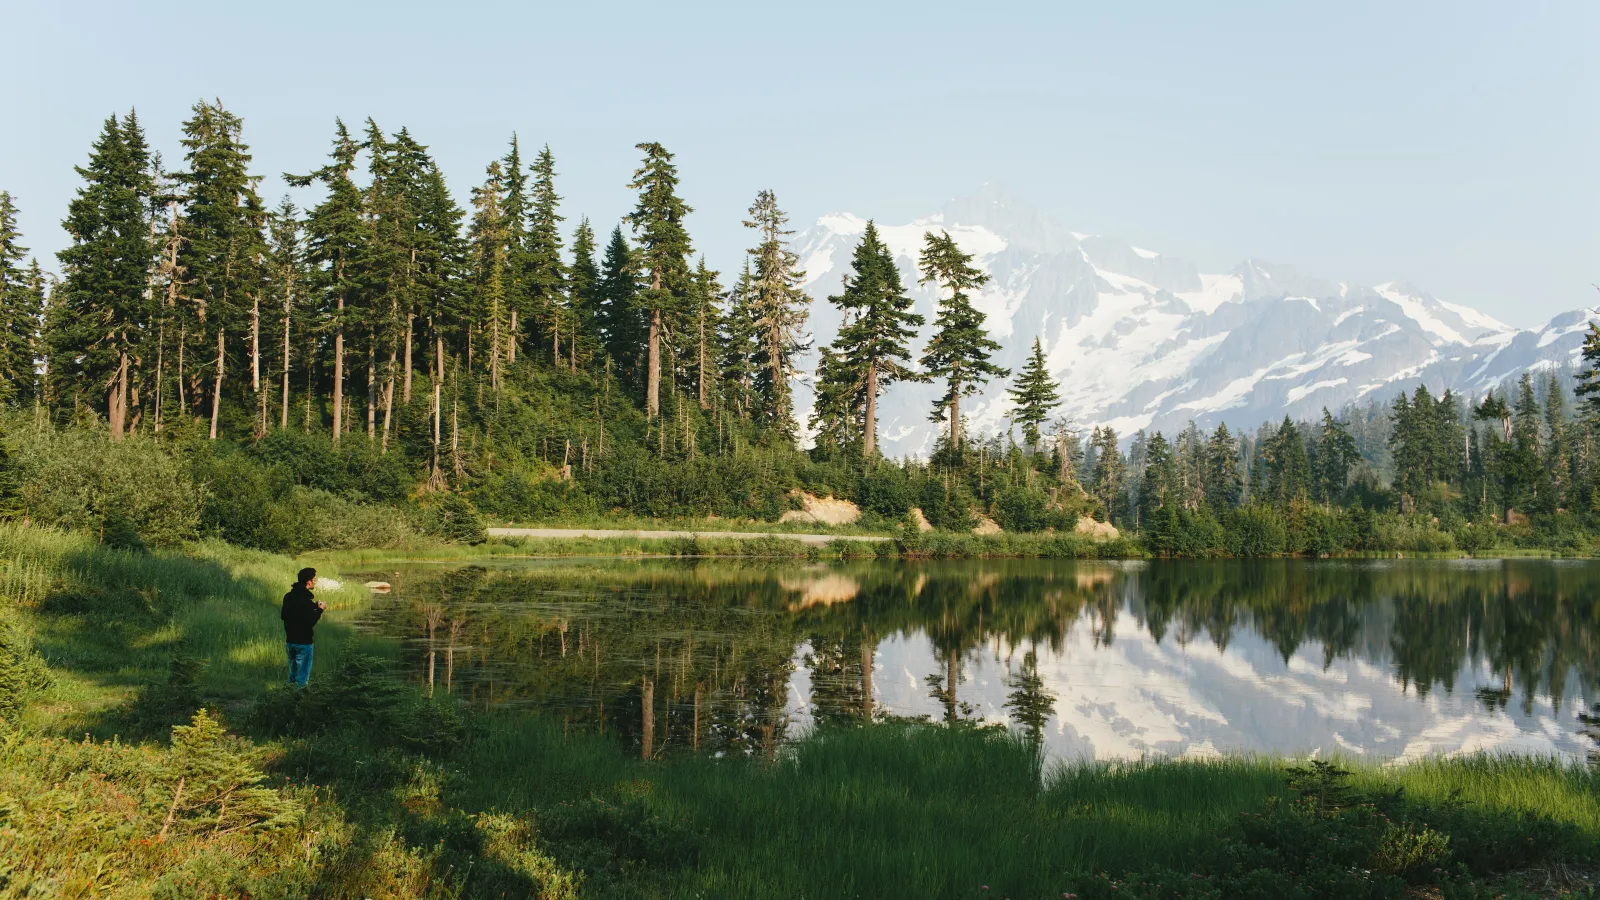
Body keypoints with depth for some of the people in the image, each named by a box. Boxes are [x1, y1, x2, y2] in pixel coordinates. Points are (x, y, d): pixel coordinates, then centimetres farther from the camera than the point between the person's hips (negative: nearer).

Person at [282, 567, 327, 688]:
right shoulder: (306, 600, -21)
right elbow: (311, 622, -23)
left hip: (290, 640, 8)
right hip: (303, 642, -8)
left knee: (293, 672, 20)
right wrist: (320, 610, -8)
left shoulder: (288, 596, 3)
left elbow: (283, 616, 13)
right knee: (303, 674, 1)